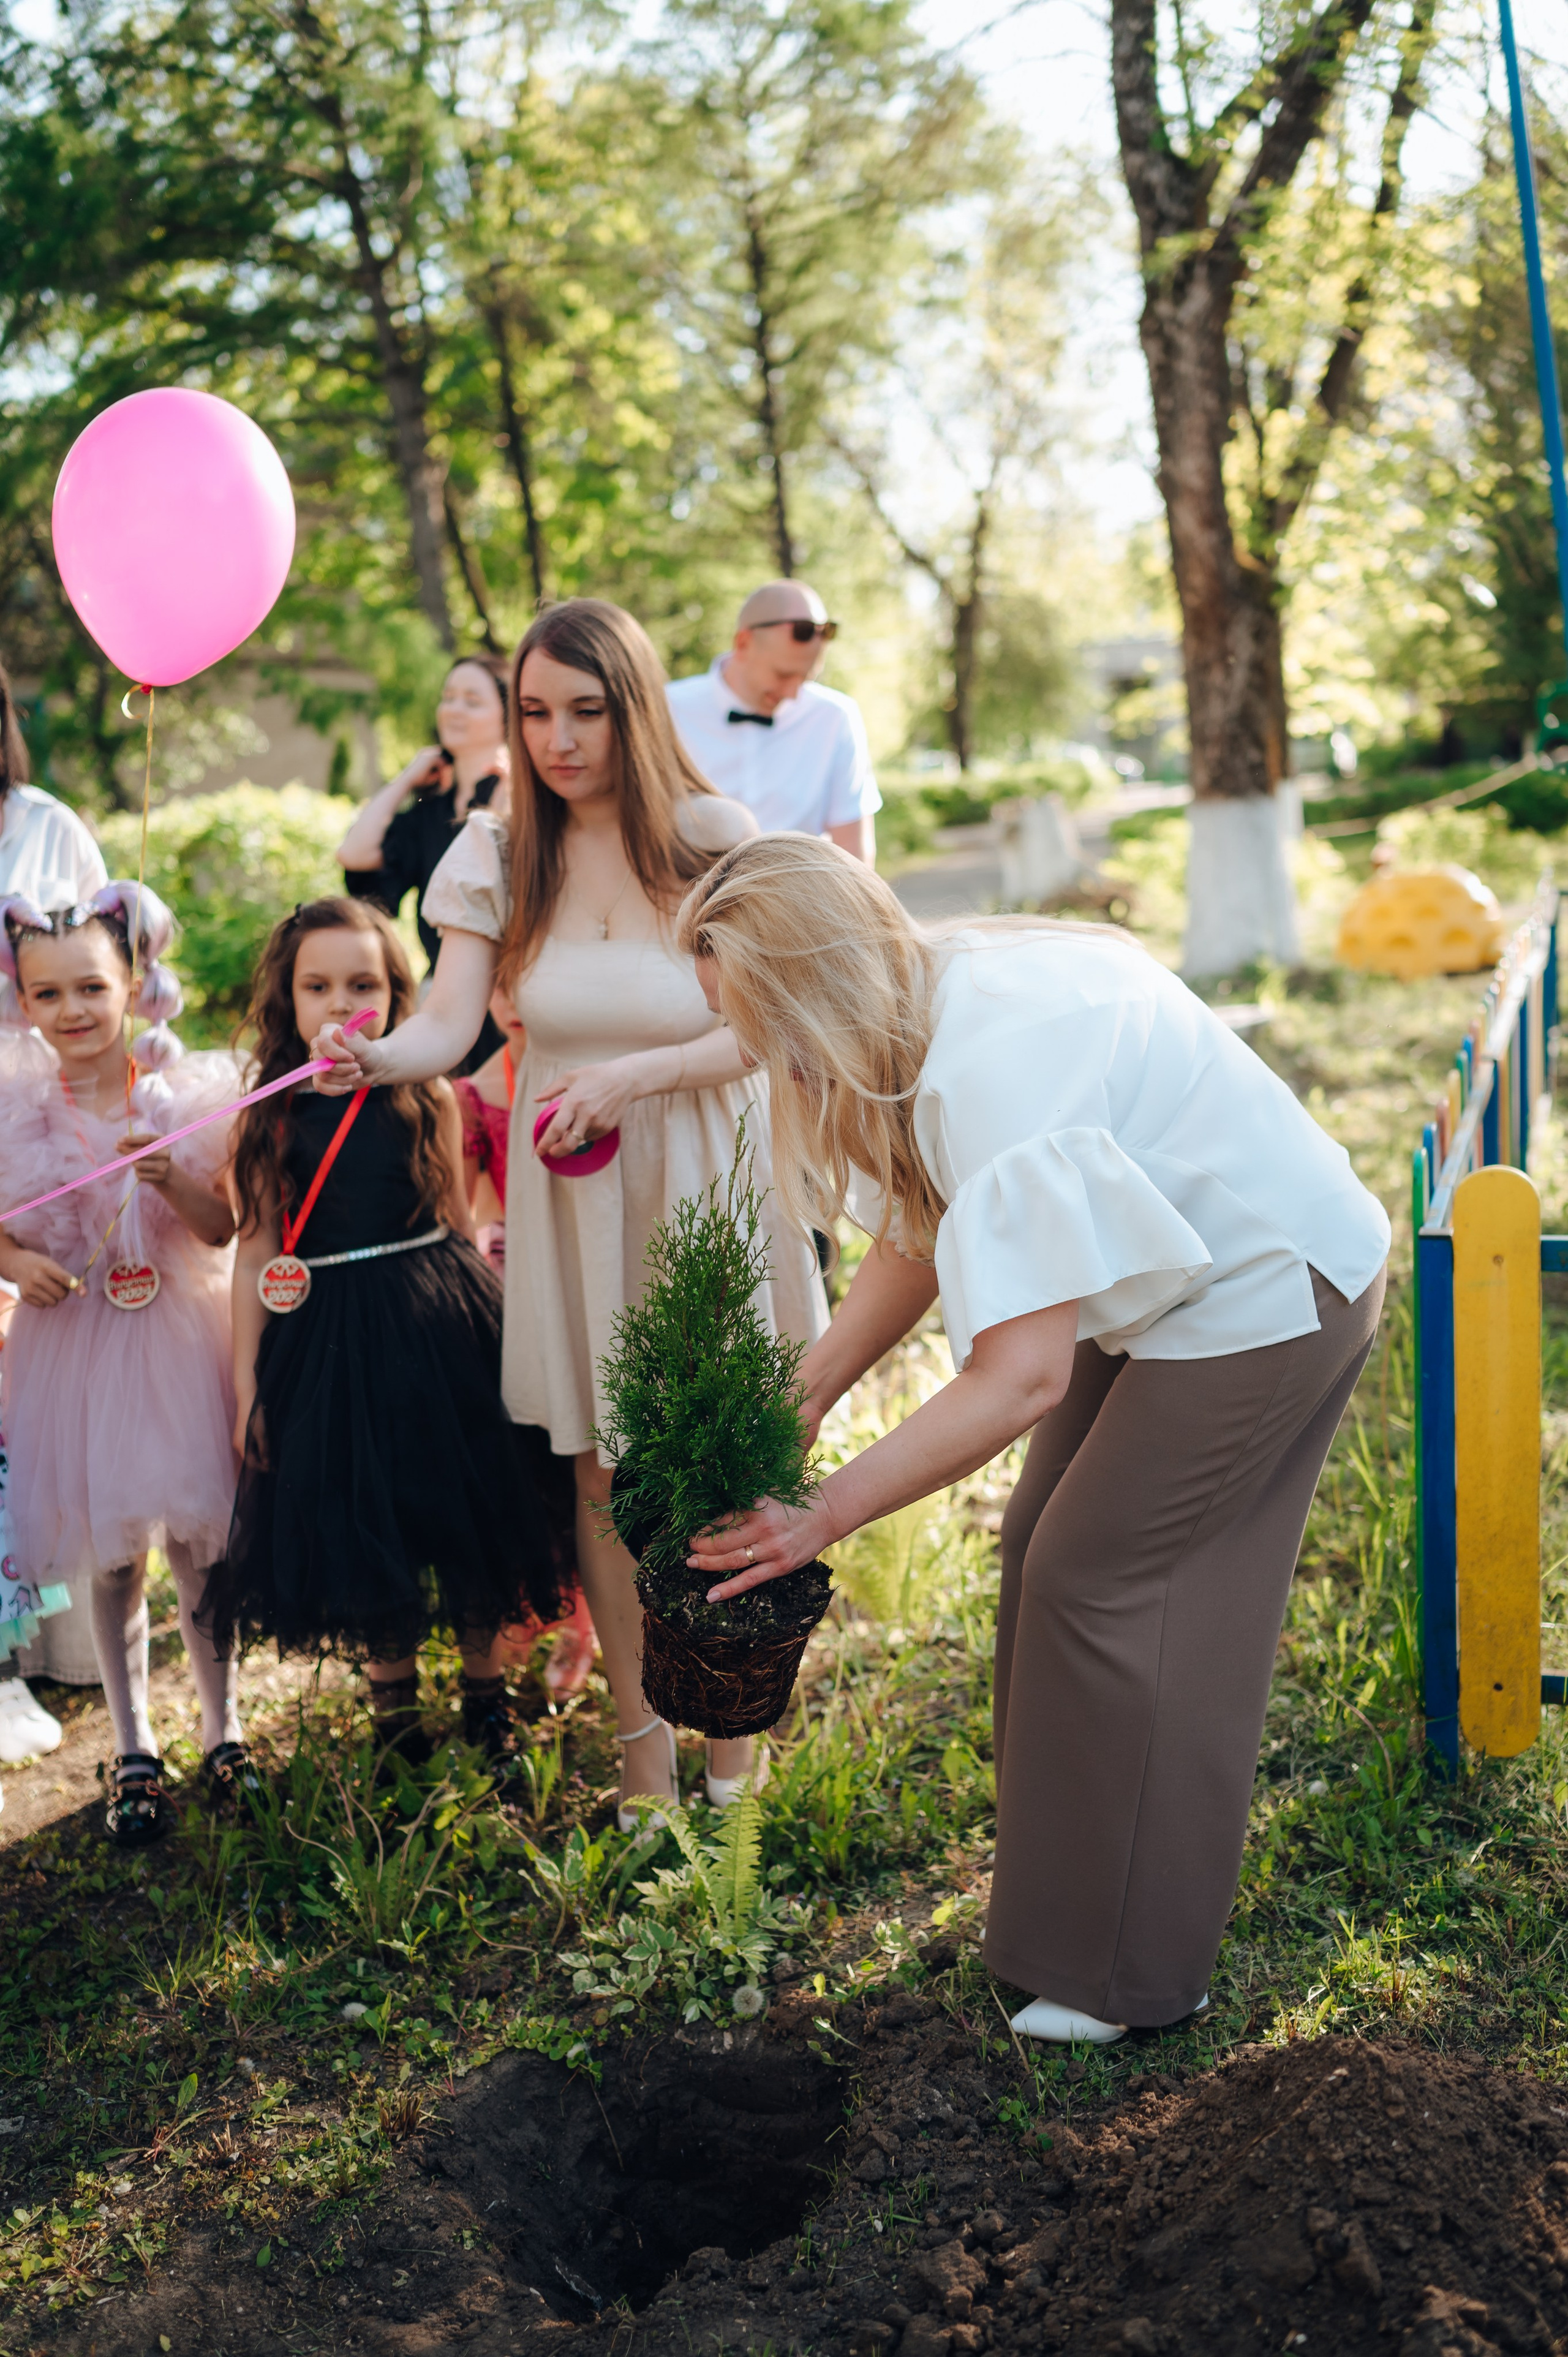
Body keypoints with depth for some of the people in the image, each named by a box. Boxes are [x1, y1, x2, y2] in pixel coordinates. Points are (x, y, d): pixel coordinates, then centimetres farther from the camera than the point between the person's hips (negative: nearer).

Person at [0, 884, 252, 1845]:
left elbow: (220, 1229, -5)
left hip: (176, 1339, -1)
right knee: (110, 1559, 9)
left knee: (200, 1544, 7)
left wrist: (171, 1179, -23)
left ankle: (225, 1733, 26)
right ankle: (135, 1751, 25)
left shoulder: (183, 1095, -6)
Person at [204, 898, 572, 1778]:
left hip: (439, 1326, 0)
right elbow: (258, 1252, 3)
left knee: (468, 1507, 8)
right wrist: (247, 1380, 3)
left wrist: (479, 1313, 10)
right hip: (325, 1341, 0)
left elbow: (460, 1225, 7)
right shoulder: (274, 1117, -1)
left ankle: (489, 1695, 28)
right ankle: (396, 1711, 29)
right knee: (361, 1531, 9)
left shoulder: (427, 1099, -1)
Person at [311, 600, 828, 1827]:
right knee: (601, 1473, 8)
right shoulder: (497, 856, -2)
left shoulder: (713, 838, -10)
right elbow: (449, 1023, -12)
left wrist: (630, 1076, -25)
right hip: (570, 1188, 2)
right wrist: (374, 1057, -34)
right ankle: (642, 1734, 24)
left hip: (700, 1177, -2)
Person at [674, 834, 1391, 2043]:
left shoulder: (996, 1069, -34)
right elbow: (919, 1239, 5)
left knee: (1095, 1579, -4)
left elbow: (1024, 1376, -37)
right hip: (1184, 1275, 9)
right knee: (1045, 1548, 10)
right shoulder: (938, 1000, -5)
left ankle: (1131, 1975, 11)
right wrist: (799, 1400, -4)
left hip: (1265, 1295, -9)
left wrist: (821, 1517, -30)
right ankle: (1068, 1891, 24)